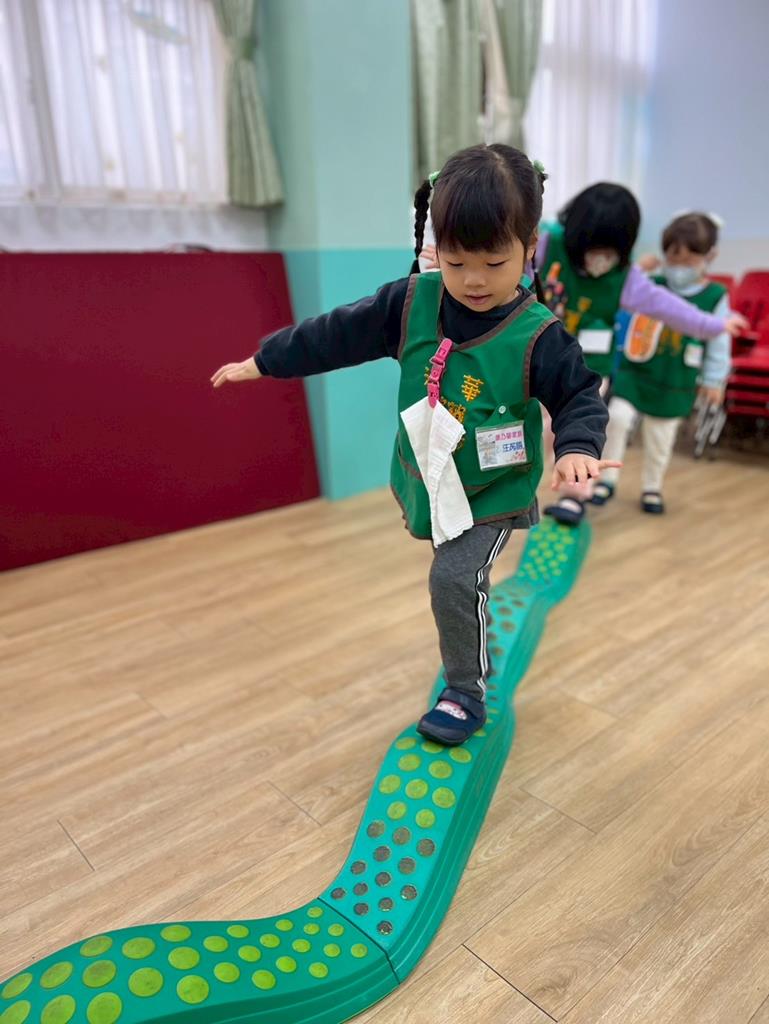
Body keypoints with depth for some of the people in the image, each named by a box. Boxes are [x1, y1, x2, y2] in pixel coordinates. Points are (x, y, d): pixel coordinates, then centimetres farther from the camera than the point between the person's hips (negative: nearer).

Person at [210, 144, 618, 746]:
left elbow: (581, 396, -11)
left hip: (495, 493, -4)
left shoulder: (538, 336, -21)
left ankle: (466, 693, 8)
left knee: (456, 578, -15)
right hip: (425, 482, 5)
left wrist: (577, 447, -32)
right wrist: (265, 362, 2)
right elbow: (338, 335, -4)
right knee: (452, 573, 23)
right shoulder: (411, 303, -12)